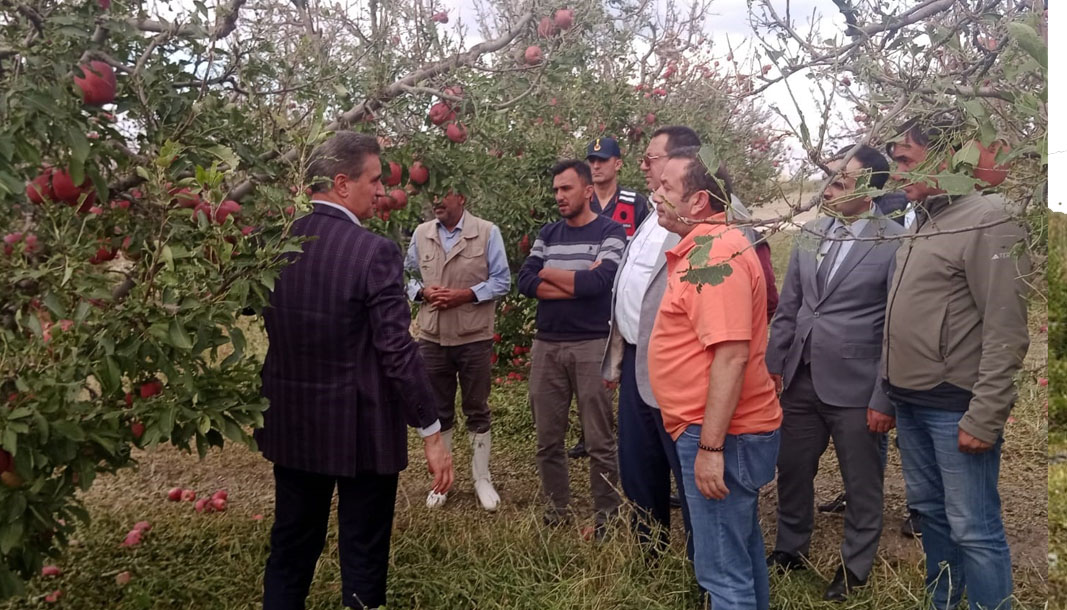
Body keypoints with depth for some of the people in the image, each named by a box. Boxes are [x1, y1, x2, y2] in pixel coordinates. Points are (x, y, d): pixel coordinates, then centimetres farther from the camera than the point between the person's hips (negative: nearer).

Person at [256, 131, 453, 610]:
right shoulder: (374, 252, -19)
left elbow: (269, 323, 6)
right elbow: (398, 352, -20)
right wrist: (431, 432, -13)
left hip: (290, 424, 6)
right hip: (360, 428, -6)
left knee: (290, 548, 21)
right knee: (363, 555, 12)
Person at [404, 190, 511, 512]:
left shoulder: (487, 232, -5)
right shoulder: (421, 234, 6)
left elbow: (501, 281, -6)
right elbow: (408, 276, 12)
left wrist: (465, 295, -17)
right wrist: (423, 292, -9)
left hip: (474, 338, -3)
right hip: (431, 338, 3)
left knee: (477, 411, 9)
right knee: (438, 411, 13)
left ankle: (482, 479, 24)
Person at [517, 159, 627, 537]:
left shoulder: (610, 231, -3)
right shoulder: (548, 234, 11)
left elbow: (598, 282, -19)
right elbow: (525, 282, -2)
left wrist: (549, 273, -6)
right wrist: (578, 283, -13)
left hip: (592, 346, -5)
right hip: (546, 346, 5)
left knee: (600, 442, 4)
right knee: (547, 439, 12)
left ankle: (606, 517, 19)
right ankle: (557, 511, 27)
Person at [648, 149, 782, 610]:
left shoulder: (715, 255, -20)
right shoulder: (706, 248, 13)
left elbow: (731, 355, -26)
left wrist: (710, 446, -25)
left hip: (719, 435, -10)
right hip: (722, 430, 10)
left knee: (722, 570, 1)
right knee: (742, 547, 23)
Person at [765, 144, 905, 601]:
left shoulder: (896, 243, -12)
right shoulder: (810, 233, 4)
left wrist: (886, 398, -11)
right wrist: (773, 364, 7)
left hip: (855, 387, -5)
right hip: (801, 379, 5)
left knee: (861, 484, 13)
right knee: (792, 470, 17)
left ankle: (855, 567, 34)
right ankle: (790, 550, 39)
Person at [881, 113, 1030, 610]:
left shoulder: (988, 221, -11)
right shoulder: (920, 223, 13)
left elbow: (1007, 332, -16)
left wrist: (985, 417, -18)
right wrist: (885, 393, 15)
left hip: (956, 408, -8)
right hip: (911, 403, 8)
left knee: (974, 530, -2)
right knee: (929, 513, 17)